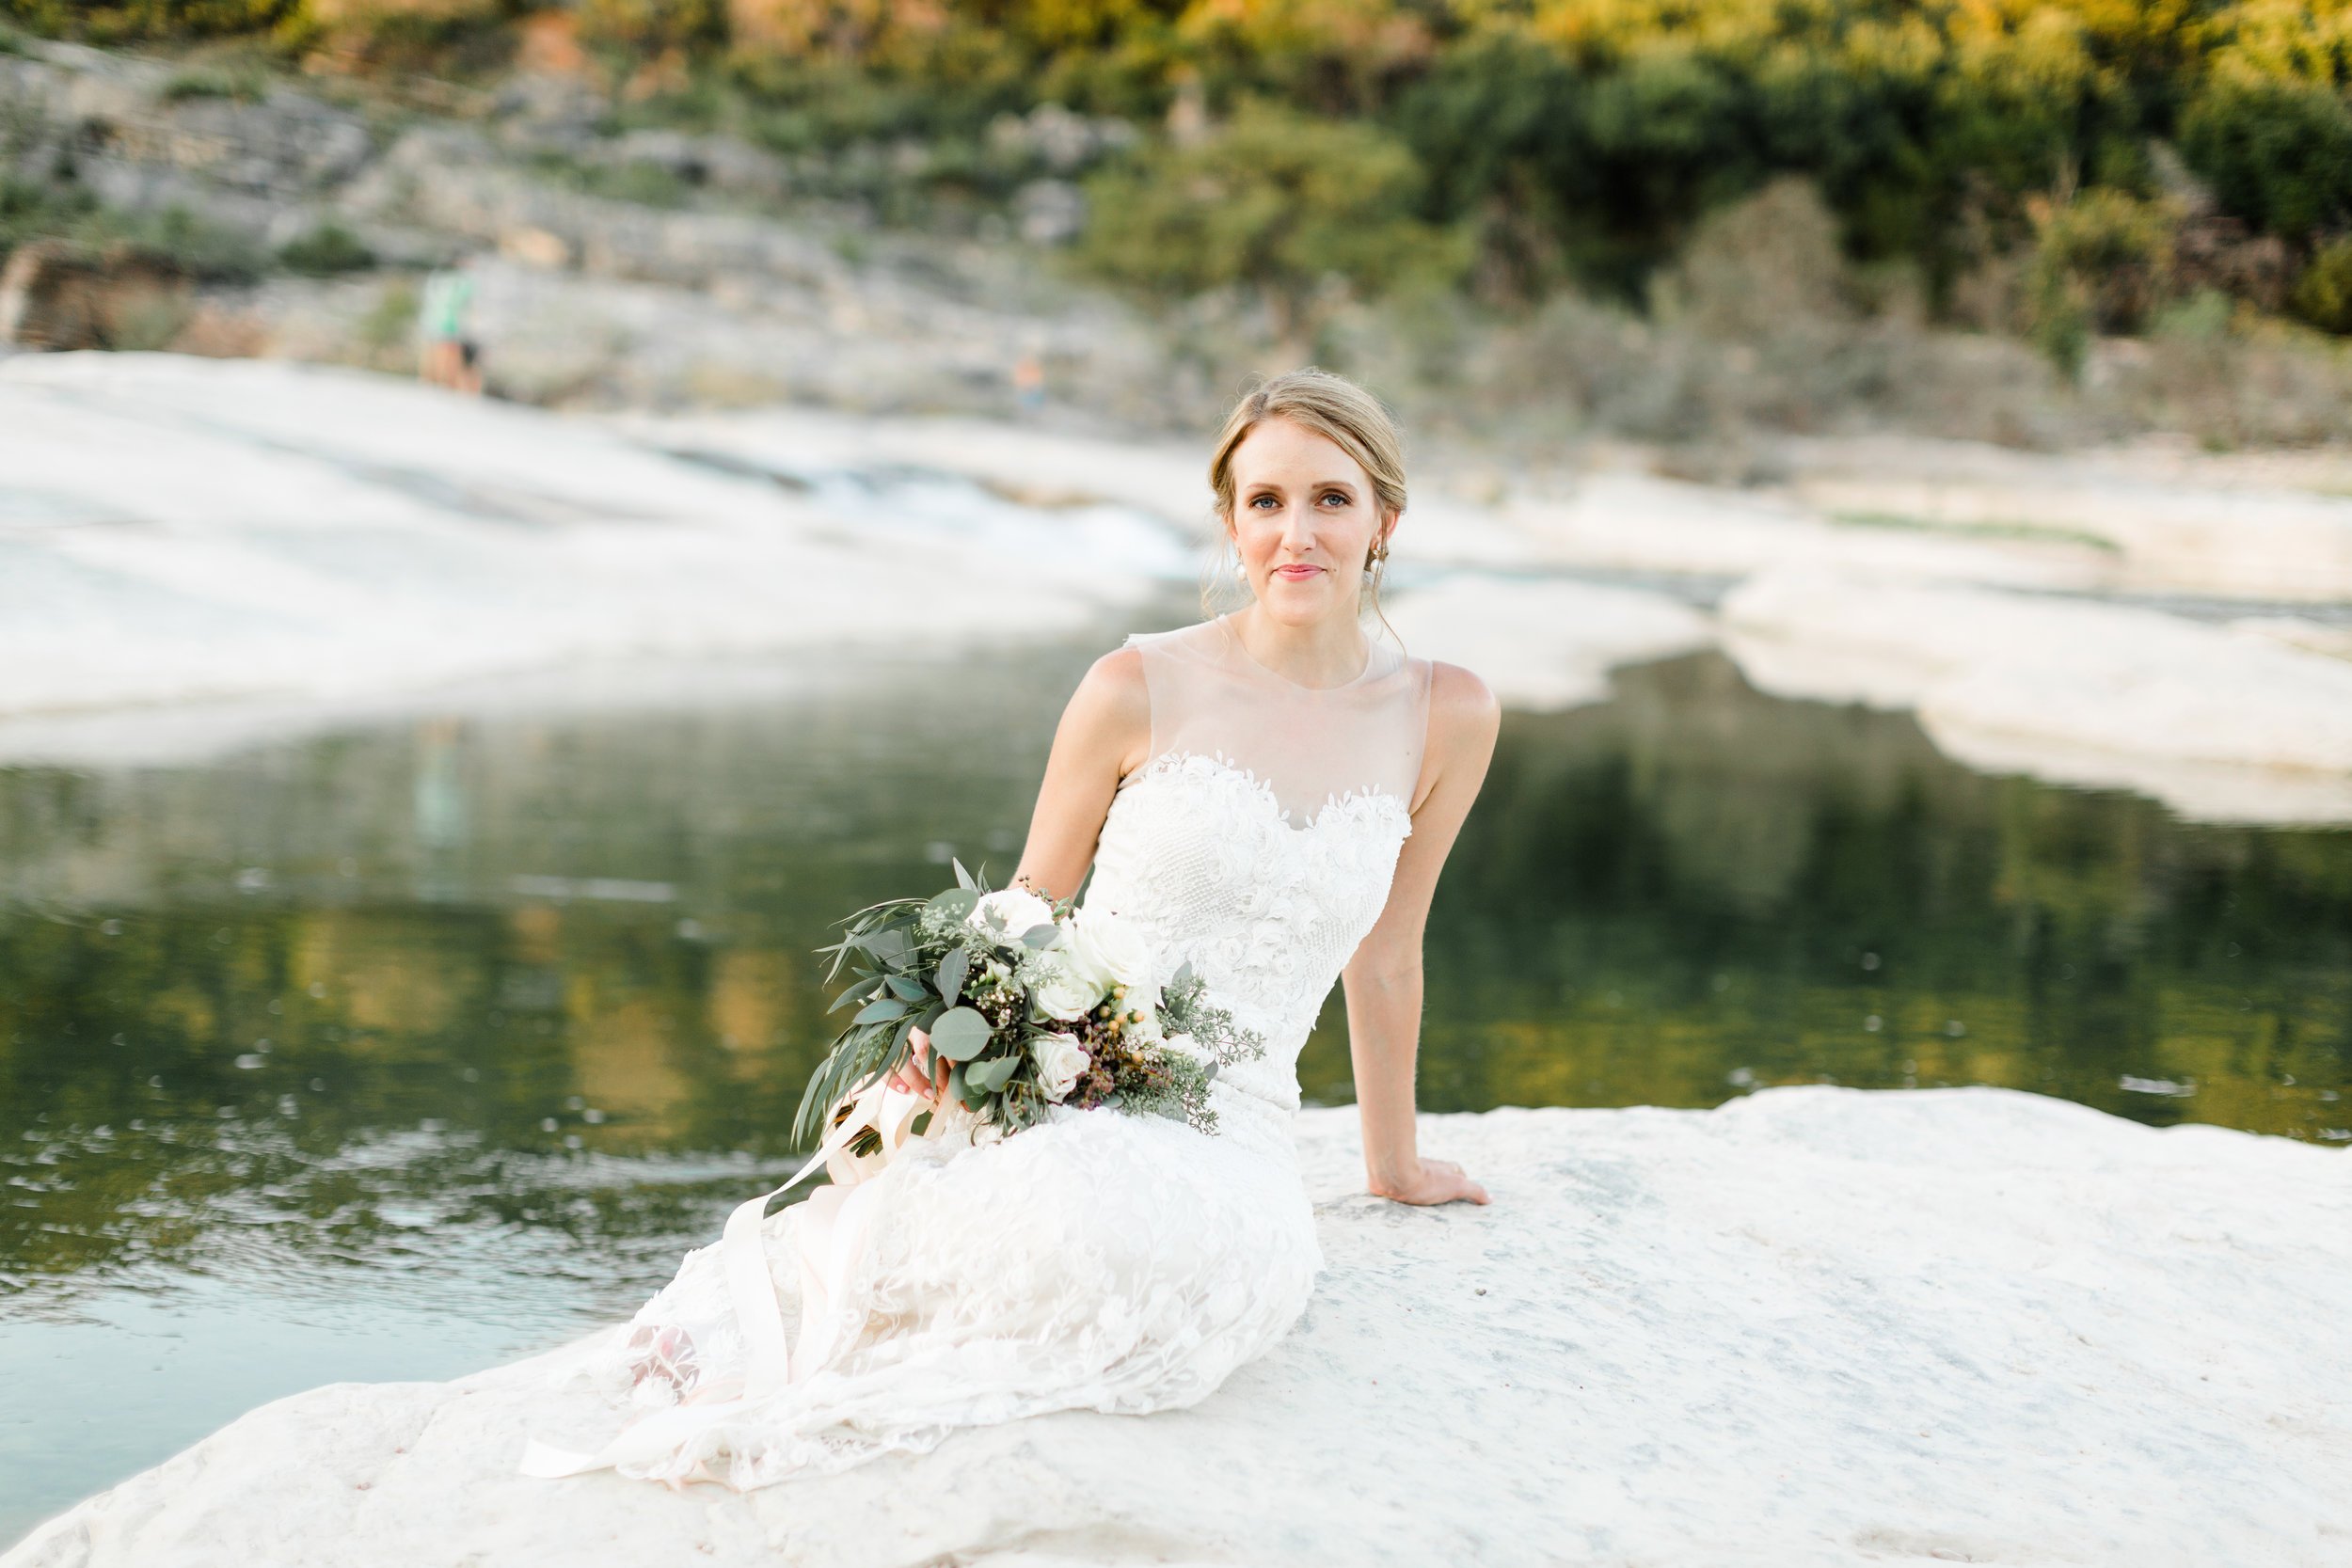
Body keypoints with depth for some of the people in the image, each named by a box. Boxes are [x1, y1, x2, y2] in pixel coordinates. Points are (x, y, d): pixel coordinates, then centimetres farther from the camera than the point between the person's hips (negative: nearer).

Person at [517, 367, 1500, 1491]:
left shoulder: (1445, 717, 4)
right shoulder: (1139, 689, -1)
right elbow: (1030, 903, 10)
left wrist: (1393, 1164, 27)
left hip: (1230, 1144, 2)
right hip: (1052, 1096, -2)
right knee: (1074, 1218, -41)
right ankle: (760, 1294, -10)